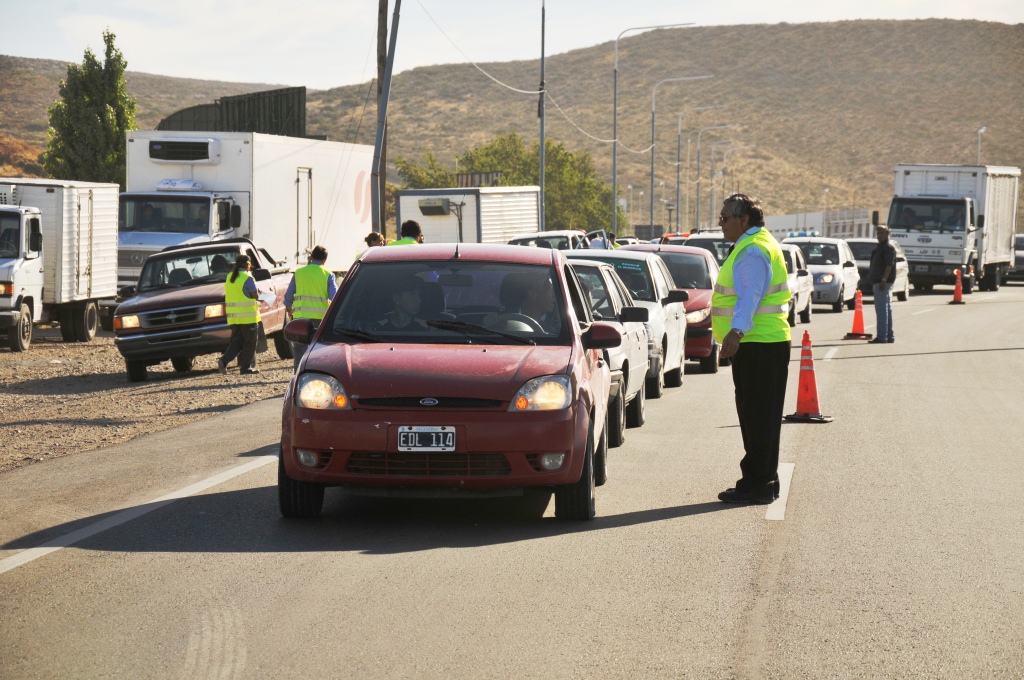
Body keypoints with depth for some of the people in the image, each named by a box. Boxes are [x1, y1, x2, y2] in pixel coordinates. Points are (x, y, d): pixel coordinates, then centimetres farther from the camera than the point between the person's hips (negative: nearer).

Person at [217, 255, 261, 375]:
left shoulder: (230, 277, 11)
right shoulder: (247, 278, -12)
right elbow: (256, 296, -11)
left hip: (233, 317, 7)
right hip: (248, 316, -7)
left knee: (236, 342, 10)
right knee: (250, 342, 3)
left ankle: (224, 360, -9)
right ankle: (246, 367, 3)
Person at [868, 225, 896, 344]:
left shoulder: (888, 248, -10)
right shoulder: (879, 247, 20)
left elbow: (889, 265, -20)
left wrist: (883, 280, -26)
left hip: (883, 282, -11)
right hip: (878, 281, 11)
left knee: (881, 309, -13)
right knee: (886, 309, 13)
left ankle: (882, 336, -15)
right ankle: (889, 336, 17)